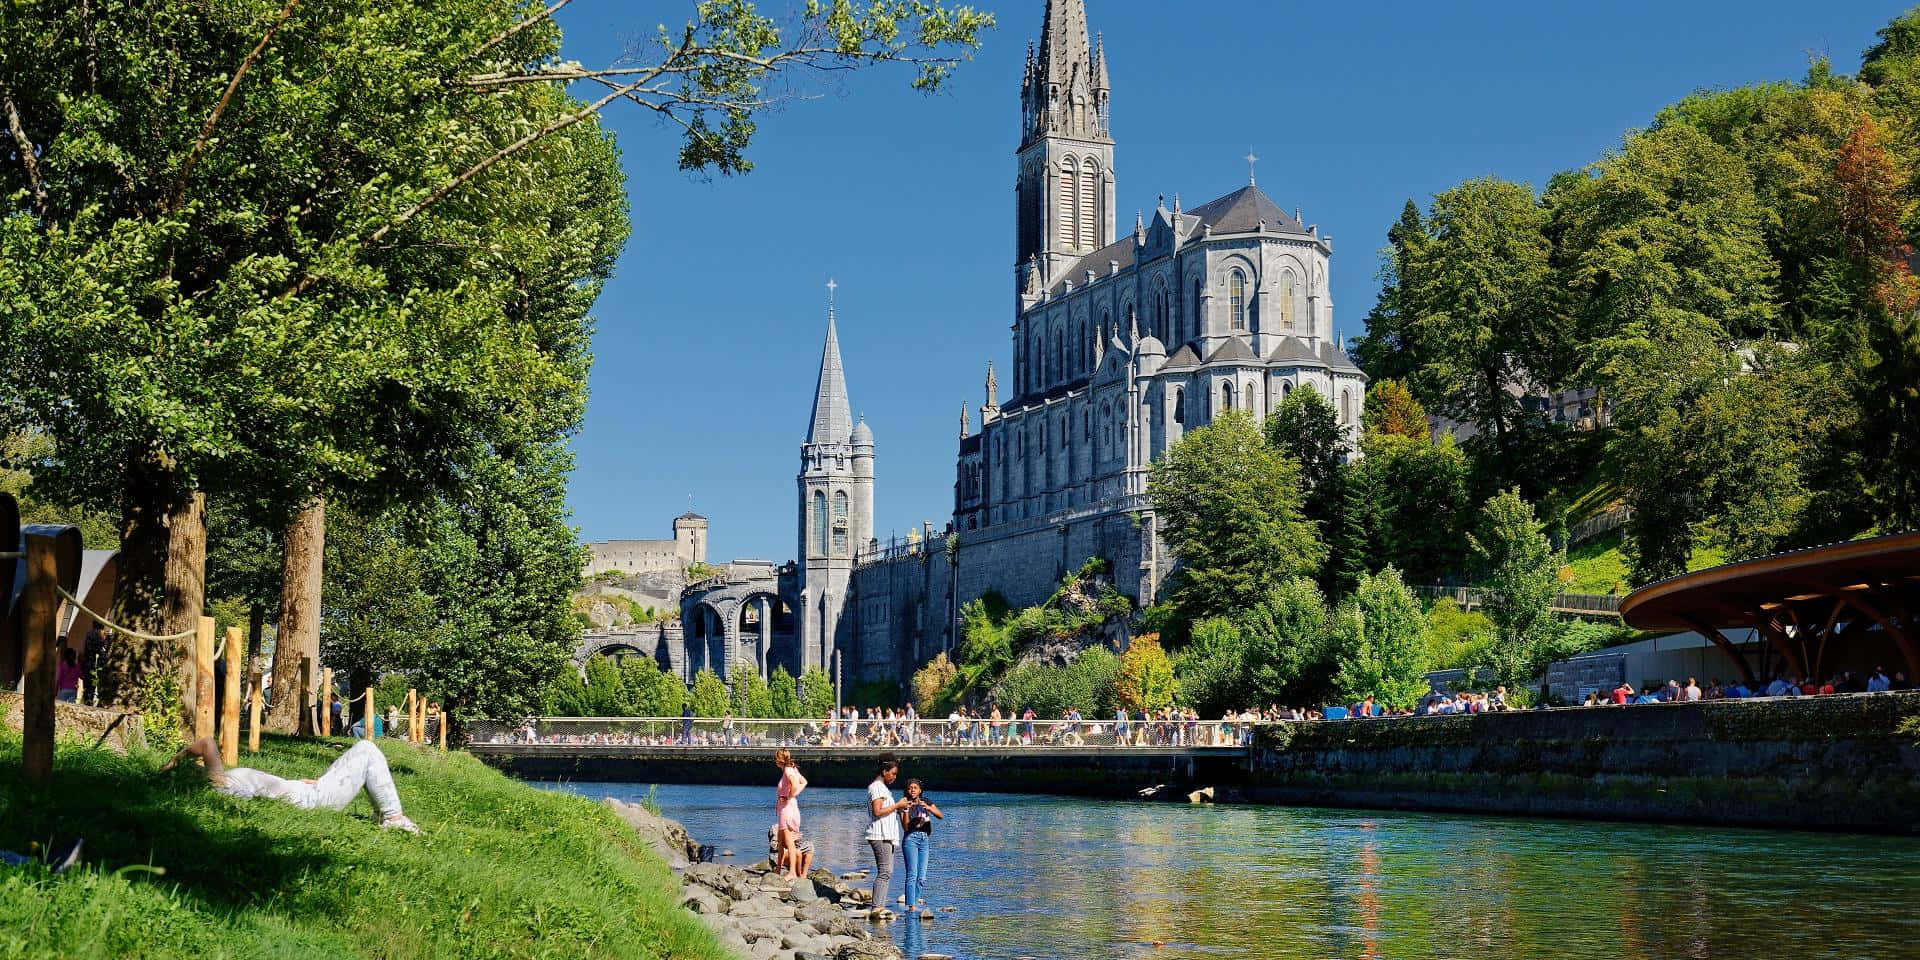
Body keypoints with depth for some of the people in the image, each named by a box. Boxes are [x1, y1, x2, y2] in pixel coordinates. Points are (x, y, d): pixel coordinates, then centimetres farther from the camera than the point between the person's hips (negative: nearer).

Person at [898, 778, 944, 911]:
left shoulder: (926, 802, 9)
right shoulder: (905, 804, 0)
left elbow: (941, 816, -4)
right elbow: (905, 827, -8)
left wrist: (928, 808, -20)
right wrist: (906, 810, -19)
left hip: (924, 840, 4)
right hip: (911, 839, -4)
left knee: (922, 877, 5)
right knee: (912, 874, -14)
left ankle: (915, 902, 16)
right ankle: (911, 906, -18)